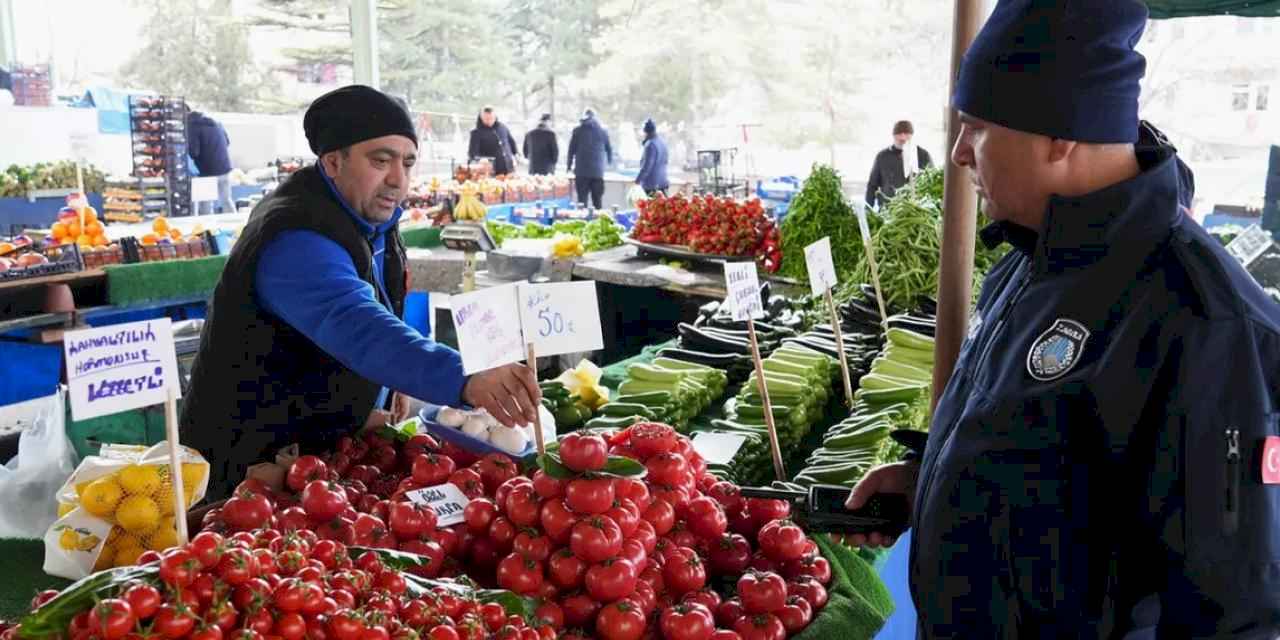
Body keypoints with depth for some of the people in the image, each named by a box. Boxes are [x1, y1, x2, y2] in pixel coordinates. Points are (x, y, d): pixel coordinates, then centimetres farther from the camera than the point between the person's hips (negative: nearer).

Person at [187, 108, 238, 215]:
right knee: (226, 200, 16)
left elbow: (193, 151, -17)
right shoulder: (216, 123, 11)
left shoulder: (192, 126, -10)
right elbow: (228, 141, 23)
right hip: (225, 168, 6)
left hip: (207, 171, -6)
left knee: (206, 204, 3)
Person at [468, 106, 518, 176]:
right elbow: (472, 152, -15)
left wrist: (513, 156, 20)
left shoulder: (502, 127, 7)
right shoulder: (477, 133, -7)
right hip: (492, 172, -5)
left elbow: (511, 141, 23)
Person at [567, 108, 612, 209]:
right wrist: (609, 161, 32)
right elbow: (609, 149, 13)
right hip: (598, 171, 1)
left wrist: (569, 166, 11)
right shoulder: (603, 131, 5)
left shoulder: (578, 130, 0)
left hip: (582, 171, -1)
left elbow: (571, 149, 1)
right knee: (598, 201, 6)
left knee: (582, 200, 1)